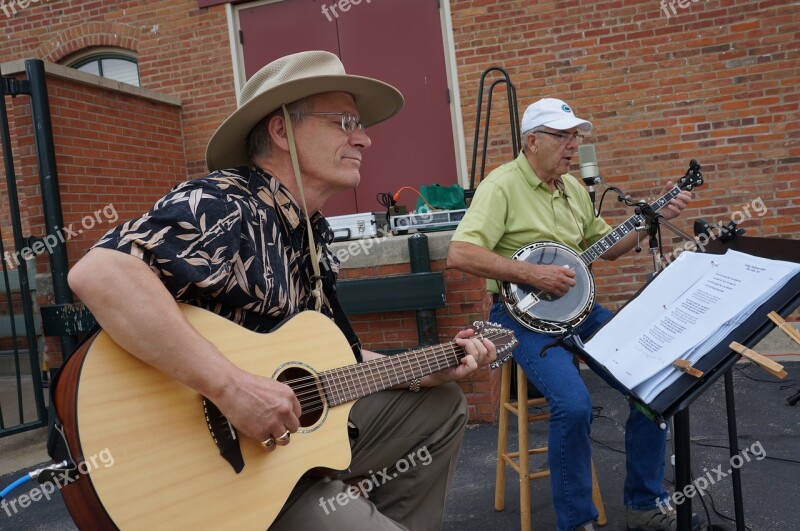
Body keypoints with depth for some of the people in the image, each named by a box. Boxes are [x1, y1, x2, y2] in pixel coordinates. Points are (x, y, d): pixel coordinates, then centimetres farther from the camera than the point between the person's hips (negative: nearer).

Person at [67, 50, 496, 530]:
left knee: (442, 406, 17)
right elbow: (98, 274, -38)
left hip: (306, 428, 9)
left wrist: (428, 371, 6)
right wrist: (231, 387, -38)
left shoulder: (312, 235, 7)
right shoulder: (226, 205, -21)